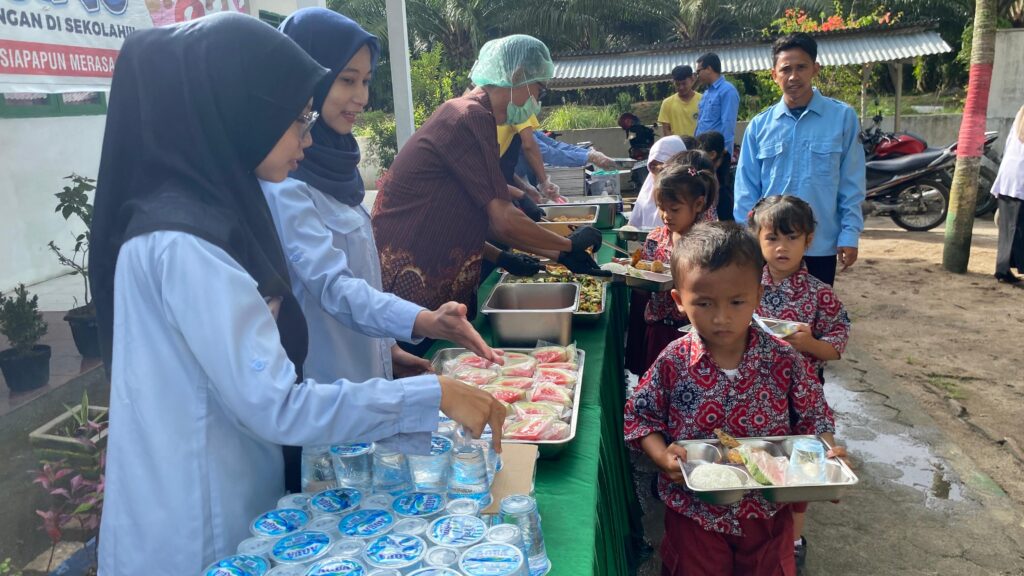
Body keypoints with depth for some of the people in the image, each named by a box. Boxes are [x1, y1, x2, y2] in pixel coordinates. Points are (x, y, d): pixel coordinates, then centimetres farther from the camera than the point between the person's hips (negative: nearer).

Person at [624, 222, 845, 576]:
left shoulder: (784, 360, -14)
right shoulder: (673, 364, -17)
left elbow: (814, 417, -1)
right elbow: (640, 416, -6)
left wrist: (826, 452, -20)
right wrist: (663, 456, -21)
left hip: (768, 511, 1)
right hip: (694, 513, -1)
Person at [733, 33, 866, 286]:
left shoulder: (843, 117, -3)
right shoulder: (759, 125, 0)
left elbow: (851, 184, -1)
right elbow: (746, 187, 2)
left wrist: (850, 234, -5)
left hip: (820, 244, -1)